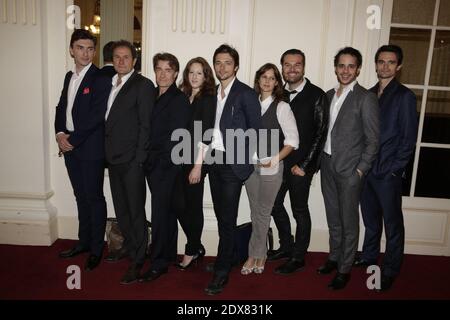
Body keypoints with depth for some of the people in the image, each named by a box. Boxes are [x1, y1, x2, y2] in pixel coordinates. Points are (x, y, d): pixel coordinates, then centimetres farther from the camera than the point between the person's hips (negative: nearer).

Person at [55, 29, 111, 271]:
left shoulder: (101, 79, -10)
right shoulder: (69, 76, 14)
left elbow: (96, 117, -16)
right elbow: (61, 108, 15)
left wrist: (72, 140, -14)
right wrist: (60, 134, -2)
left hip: (90, 148, -7)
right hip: (69, 146, 7)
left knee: (94, 197, 2)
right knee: (81, 197, 16)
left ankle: (96, 248, 14)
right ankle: (84, 242, 29)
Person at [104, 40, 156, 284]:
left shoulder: (143, 85, -8)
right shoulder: (110, 84, 14)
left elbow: (146, 125, -12)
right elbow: (109, 120, 15)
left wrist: (139, 159, -15)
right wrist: (107, 152, 9)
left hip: (131, 159, -7)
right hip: (113, 157, 7)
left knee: (136, 209, 0)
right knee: (120, 206, 17)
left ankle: (138, 260, 12)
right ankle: (129, 245, 35)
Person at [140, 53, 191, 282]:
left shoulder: (180, 100, -8)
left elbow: (175, 135, -13)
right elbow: (147, 127, 13)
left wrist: (161, 160, -11)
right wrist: (147, 158, 6)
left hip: (167, 165, -7)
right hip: (152, 164, 7)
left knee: (160, 213, -4)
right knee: (167, 211, 16)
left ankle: (158, 263, 6)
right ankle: (169, 255, 28)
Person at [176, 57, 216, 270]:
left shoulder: (208, 99, -7)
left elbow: (205, 134, -12)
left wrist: (198, 165, -15)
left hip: (195, 161, -6)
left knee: (193, 206, 4)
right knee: (179, 205, 7)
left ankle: (192, 251, 22)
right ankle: (196, 247, 25)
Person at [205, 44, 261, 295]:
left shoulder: (246, 93, -5)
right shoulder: (213, 93, 12)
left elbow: (255, 131, -6)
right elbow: (212, 127, 14)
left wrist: (243, 160, -10)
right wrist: (208, 155, 4)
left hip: (232, 162, -6)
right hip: (214, 160, 6)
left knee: (228, 218, -3)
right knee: (221, 215, 14)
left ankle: (222, 272, 7)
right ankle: (229, 257, 31)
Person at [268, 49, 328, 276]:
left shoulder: (316, 95, -7)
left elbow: (320, 133, -9)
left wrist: (304, 165, -11)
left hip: (301, 165, -5)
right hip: (278, 162, 5)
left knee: (300, 210, 6)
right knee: (275, 205, 14)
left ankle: (298, 257, 23)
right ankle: (286, 246, 35)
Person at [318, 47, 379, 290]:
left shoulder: (366, 98, -8)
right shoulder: (329, 96, 11)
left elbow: (373, 140, -8)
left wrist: (360, 170, -12)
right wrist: (320, 160, 7)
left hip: (350, 169, -5)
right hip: (327, 166, 6)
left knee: (349, 222, 5)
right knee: (333, 219, 17)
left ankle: (344, 269, 18)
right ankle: (334, 258, 33)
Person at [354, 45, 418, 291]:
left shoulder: (404, 96, -4)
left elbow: (409, 138, -7)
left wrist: (394, 168, -11)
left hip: (388, 172, -5)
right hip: (366, 168, 5)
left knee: (392, 222, 5)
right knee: (370, 218, 17)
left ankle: (390, 270, 18)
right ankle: (369, 257, 34)